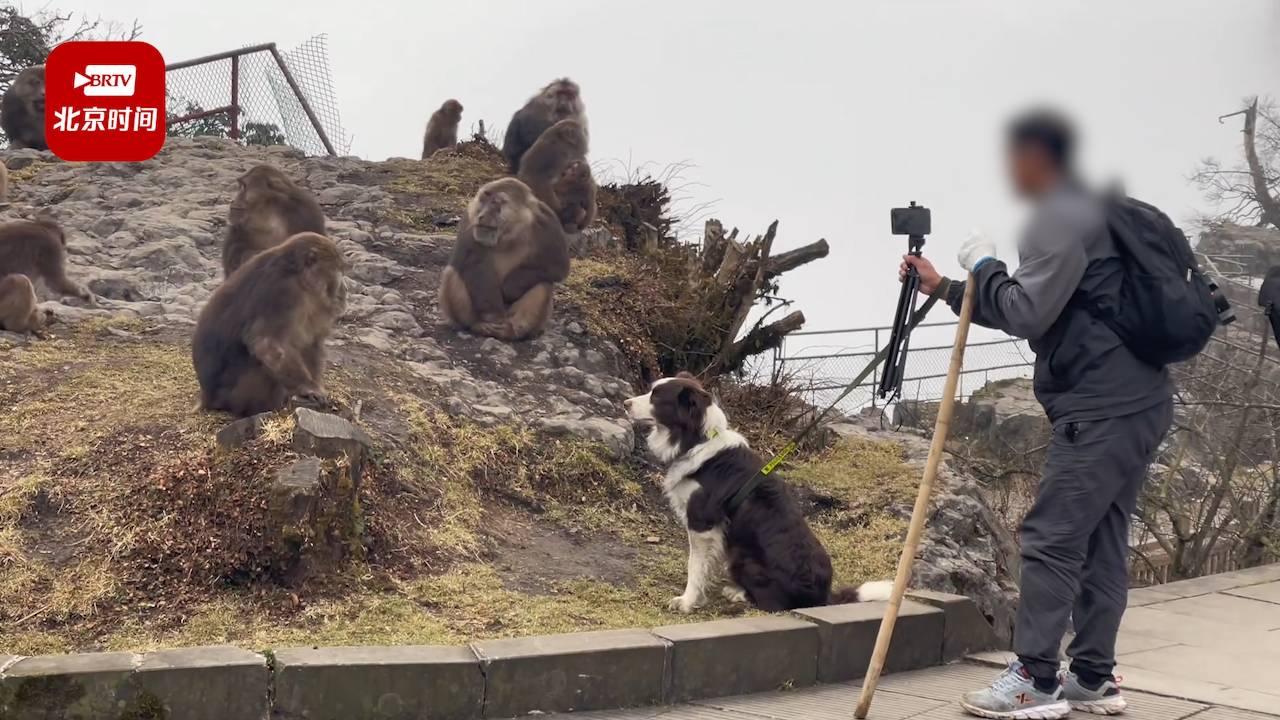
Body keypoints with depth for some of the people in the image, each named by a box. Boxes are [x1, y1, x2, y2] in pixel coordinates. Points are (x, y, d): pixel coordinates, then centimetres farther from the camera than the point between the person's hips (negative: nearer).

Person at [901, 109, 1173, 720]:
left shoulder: (1059, 217, -12)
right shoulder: (1082, 212, 22)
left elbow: (1026, 313, -20)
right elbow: (1028, 313, 25)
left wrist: (983, 264, -3)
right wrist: (945, 287, 22)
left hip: (1101, 408, -11)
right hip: (1136, 402, 11)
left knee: (1051, 539, -7)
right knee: (1102, 542, 12)